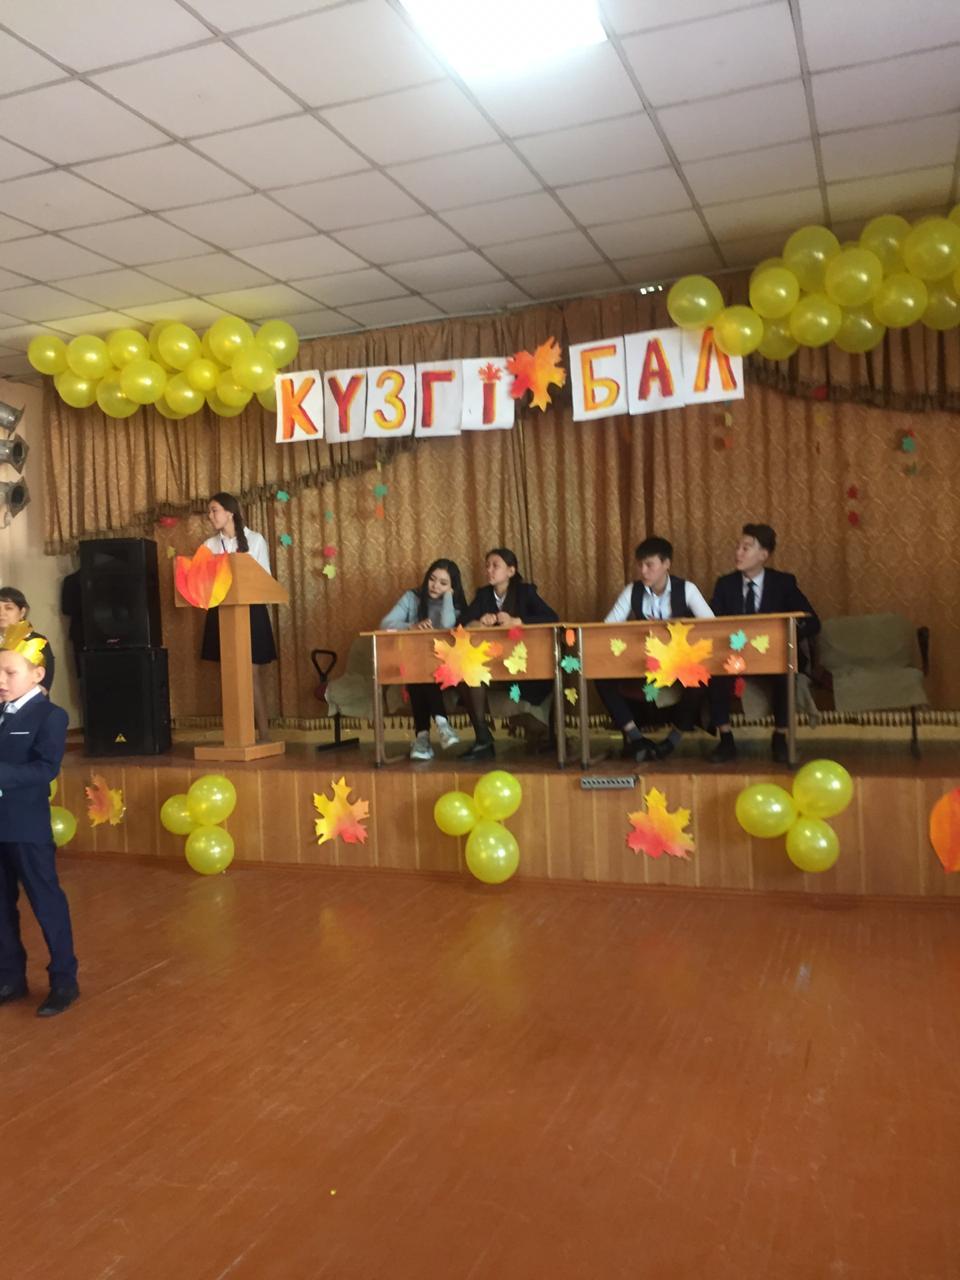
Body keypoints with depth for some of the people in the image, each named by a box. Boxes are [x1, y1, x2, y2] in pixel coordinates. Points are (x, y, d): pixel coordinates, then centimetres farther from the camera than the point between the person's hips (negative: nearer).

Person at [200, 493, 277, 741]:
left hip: (250, 609, -3)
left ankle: (263, 734, 0)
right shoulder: (210, 545, 9)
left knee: (254, 673, -4)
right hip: (221, 612, 3)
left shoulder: (255, 540, 1)